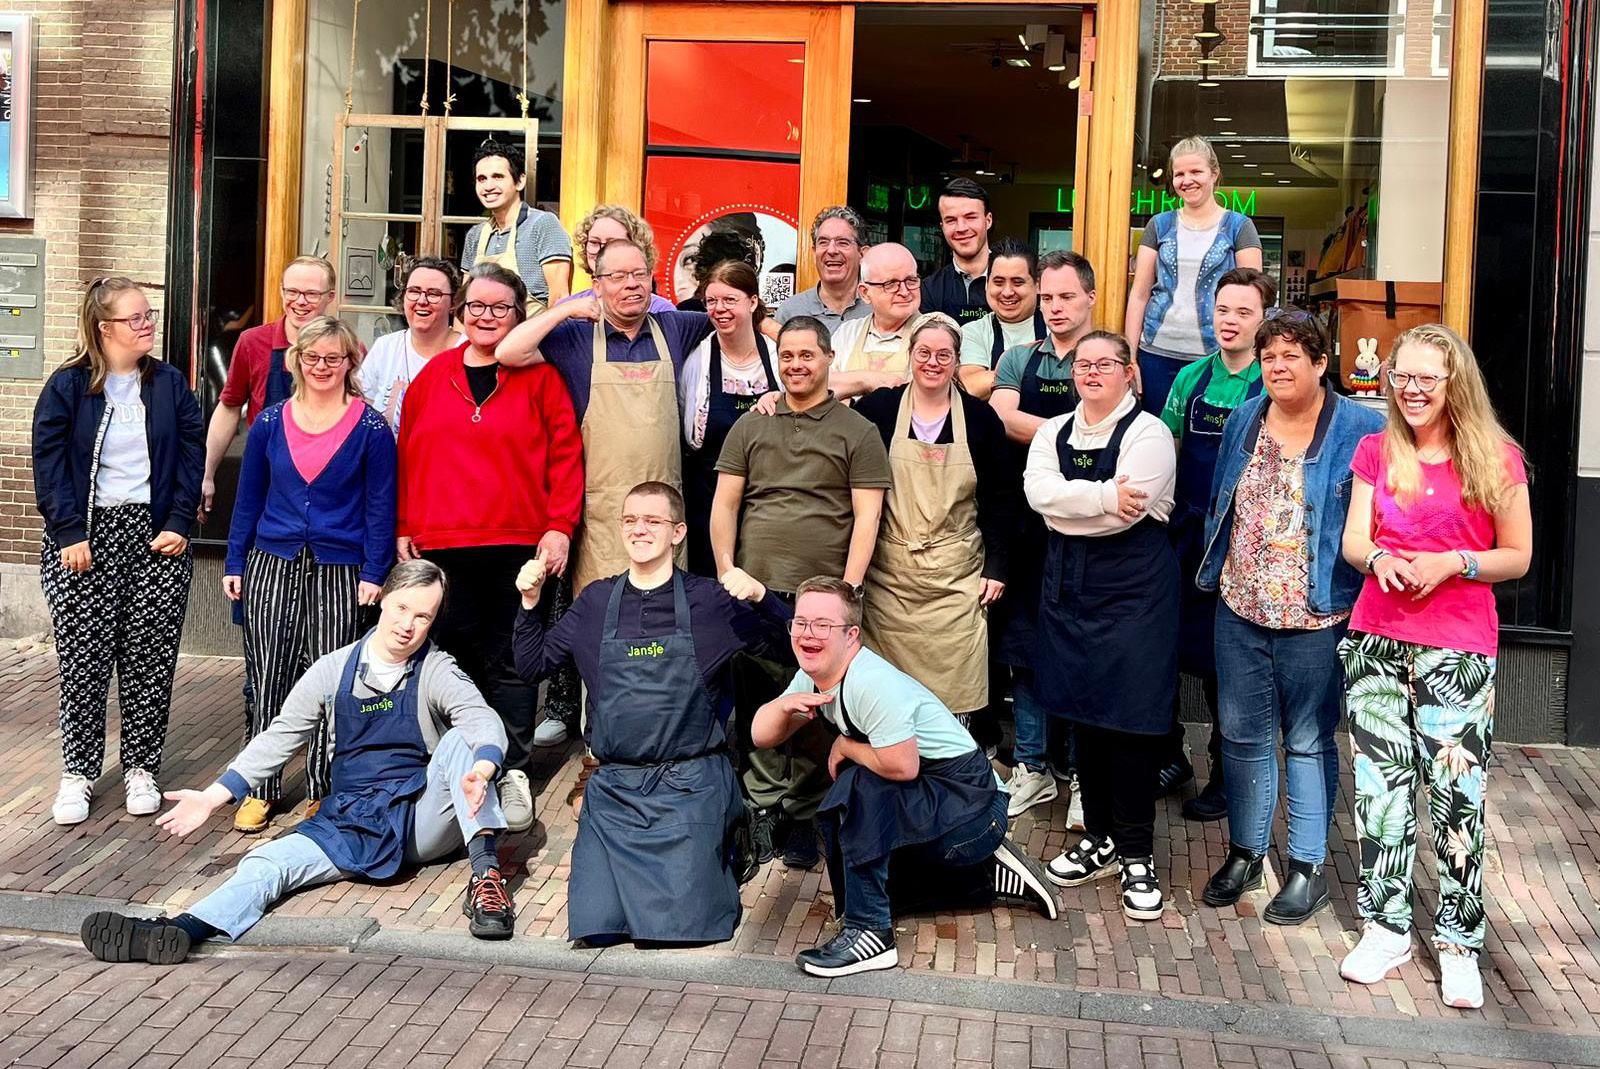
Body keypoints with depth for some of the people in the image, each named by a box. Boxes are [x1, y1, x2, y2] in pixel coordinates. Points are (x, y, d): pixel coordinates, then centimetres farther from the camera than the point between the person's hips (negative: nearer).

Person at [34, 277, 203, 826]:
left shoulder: (169, 383, 6)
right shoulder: (67, 386, -1)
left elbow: (192, 454, 4)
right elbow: (49, 463, -4)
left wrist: (179, 523, -5)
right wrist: (69, 533, -12)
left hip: (156, 536, 2)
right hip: (86, 539, -2)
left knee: (150, 659, 5)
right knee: (83, 660, 2)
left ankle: (141, 769, 17)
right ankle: (77, 773, 14)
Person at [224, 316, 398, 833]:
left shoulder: (370, 428, -2)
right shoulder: (270, 423, 6)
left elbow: (380, 504, -1)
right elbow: (249, 497, 12)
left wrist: (373, 573, -7)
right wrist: (235, 563, 9)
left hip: (338, 571, -2)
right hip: (273, 564, 3)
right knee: (267, 679, 5)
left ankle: (324, 790, 15)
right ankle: (260, 788, 15)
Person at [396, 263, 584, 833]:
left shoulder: (538, 375, 2)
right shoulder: (433, 375, 10)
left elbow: (565, 453, -1)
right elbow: (407, 454, 12)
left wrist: (560, 525, -8)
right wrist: (403, 527, 7)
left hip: (519, 545, -2)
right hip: (441, 545, 3)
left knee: (510, 663, 3)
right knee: (454, 659, 7)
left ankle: (513, 770, 12)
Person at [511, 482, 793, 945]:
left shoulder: (710, 600, 1)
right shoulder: (596, 602, 9)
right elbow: (533, 667, 15)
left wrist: (759, 595, -19)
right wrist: (529, 604, 0)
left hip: (690, 786, -3)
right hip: (614, 787, 3)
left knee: (678, 926, -13)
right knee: (596, 927, -10)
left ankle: (723, 846, 18)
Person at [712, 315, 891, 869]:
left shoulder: (857, 431, 5)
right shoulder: (750, 427, 13)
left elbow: (866, 516, -1)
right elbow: (724, 504, 11)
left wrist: (848, 588, -10)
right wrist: (727, 569, -1)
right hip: (754, 593, 2)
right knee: (757, 705, 5)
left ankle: (804, 815, 17)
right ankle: (763, 806, 18)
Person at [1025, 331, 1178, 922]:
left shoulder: (1148, 433, -4)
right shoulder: (1053, 432, 13)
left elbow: (1124, 514, -18)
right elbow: (1038, 491, -7)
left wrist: (1068, 505, -7)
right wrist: (1103, 498, -16)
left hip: (1132, 590, -5)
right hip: (1068, 587, 6)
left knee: (1128, 722, -3)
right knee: (1082, 713, 11)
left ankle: (1136, 855, 9)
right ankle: (1099, 839, 25)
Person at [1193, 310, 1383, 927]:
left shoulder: (1361, 431, -7)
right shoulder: (1243, 421, 8)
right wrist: (1214, 572, 15)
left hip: (1315, 620, -4)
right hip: (1240, 611, 4)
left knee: (1309, 742, 8)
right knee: (1242, 735, 12)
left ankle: (1308, 867, 21)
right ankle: (1245, 852, 28)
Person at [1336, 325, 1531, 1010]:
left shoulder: (1495, 460, 0)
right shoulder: (1377, 452, 8)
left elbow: (1518, 557, 2)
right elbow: (1352, 542, 4)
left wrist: (1451, 562, -15)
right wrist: (1379, 557, -18)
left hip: (1457, 650, -3)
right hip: (1375, 640, 3)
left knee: (1456, 793, -3)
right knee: (1380, 785, 6)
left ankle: (1459, 940, 11)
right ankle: (1386, 927, 19)